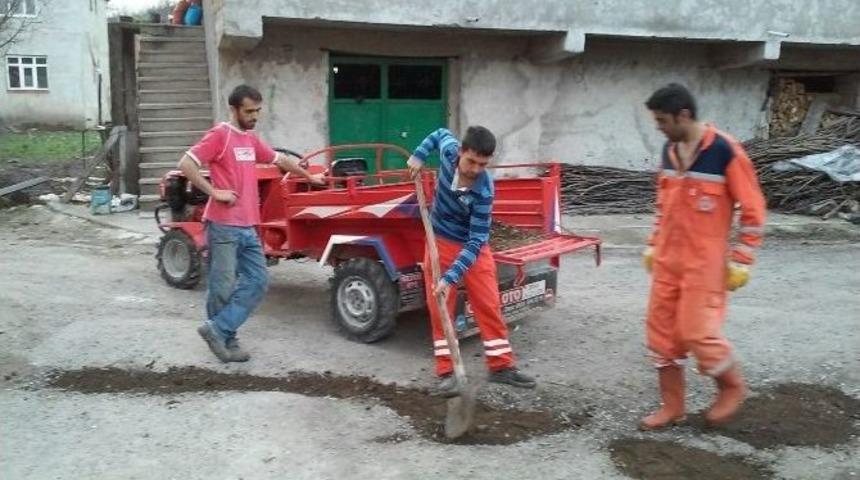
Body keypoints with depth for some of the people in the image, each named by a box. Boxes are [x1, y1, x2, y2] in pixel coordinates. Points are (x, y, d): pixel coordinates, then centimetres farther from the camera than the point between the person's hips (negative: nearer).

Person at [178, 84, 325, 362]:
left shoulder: (251, 140, 18)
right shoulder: (219, 135, -7)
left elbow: (279, 160, 32)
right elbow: (186, 164, -15)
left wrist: (309, 177, 40)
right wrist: (214, 192, -16)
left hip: (248, 227, 8)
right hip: (223, 226, -8)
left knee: (257, 282, 4)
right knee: (223, 287, -1)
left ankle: (218, 330, 7)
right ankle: (226, 339, 12)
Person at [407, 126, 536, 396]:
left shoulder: (483, 191, -30)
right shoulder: (449, 151, -19)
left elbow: (475, 241, -30)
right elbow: (440, 134, 8)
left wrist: (450, 278, -36)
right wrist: (419, 155, -6)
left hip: (473, 247, -3)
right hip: (440, 242, 3)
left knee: (489, 305, 1)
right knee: (439, 309, 1)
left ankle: (502, 366, 13)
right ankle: (446, 371, 8)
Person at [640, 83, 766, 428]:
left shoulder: (725, 151, -14)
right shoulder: (669, 150, 7)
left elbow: (753, 209, -11)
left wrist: (741, 261, -11)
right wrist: (653, 245, 18)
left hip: (705, 263, -7)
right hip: (667, 260, 7)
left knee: (697, 332, -6)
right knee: (661, 330, 7)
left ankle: (732, 387, 23)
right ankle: (673, 406, 21)